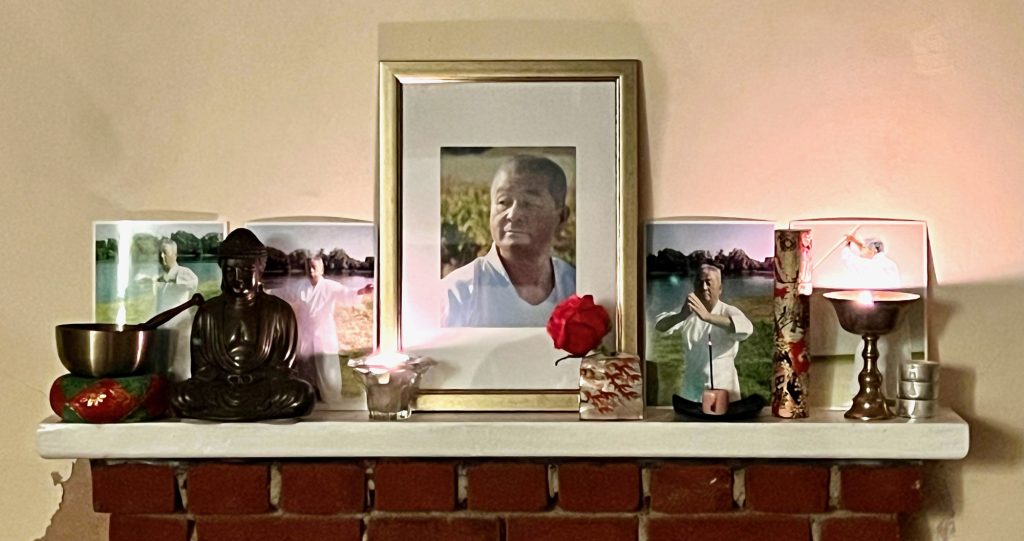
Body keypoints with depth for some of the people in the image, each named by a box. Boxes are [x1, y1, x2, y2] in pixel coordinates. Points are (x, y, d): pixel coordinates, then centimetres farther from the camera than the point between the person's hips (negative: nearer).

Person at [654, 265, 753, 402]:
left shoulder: (729, 312, -8)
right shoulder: (688, 313, 1)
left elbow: (746, 328, -30)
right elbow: (660, 325, -15)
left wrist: (707, 316, -42)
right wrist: (682, 315, -36)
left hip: (723, 391, -2)